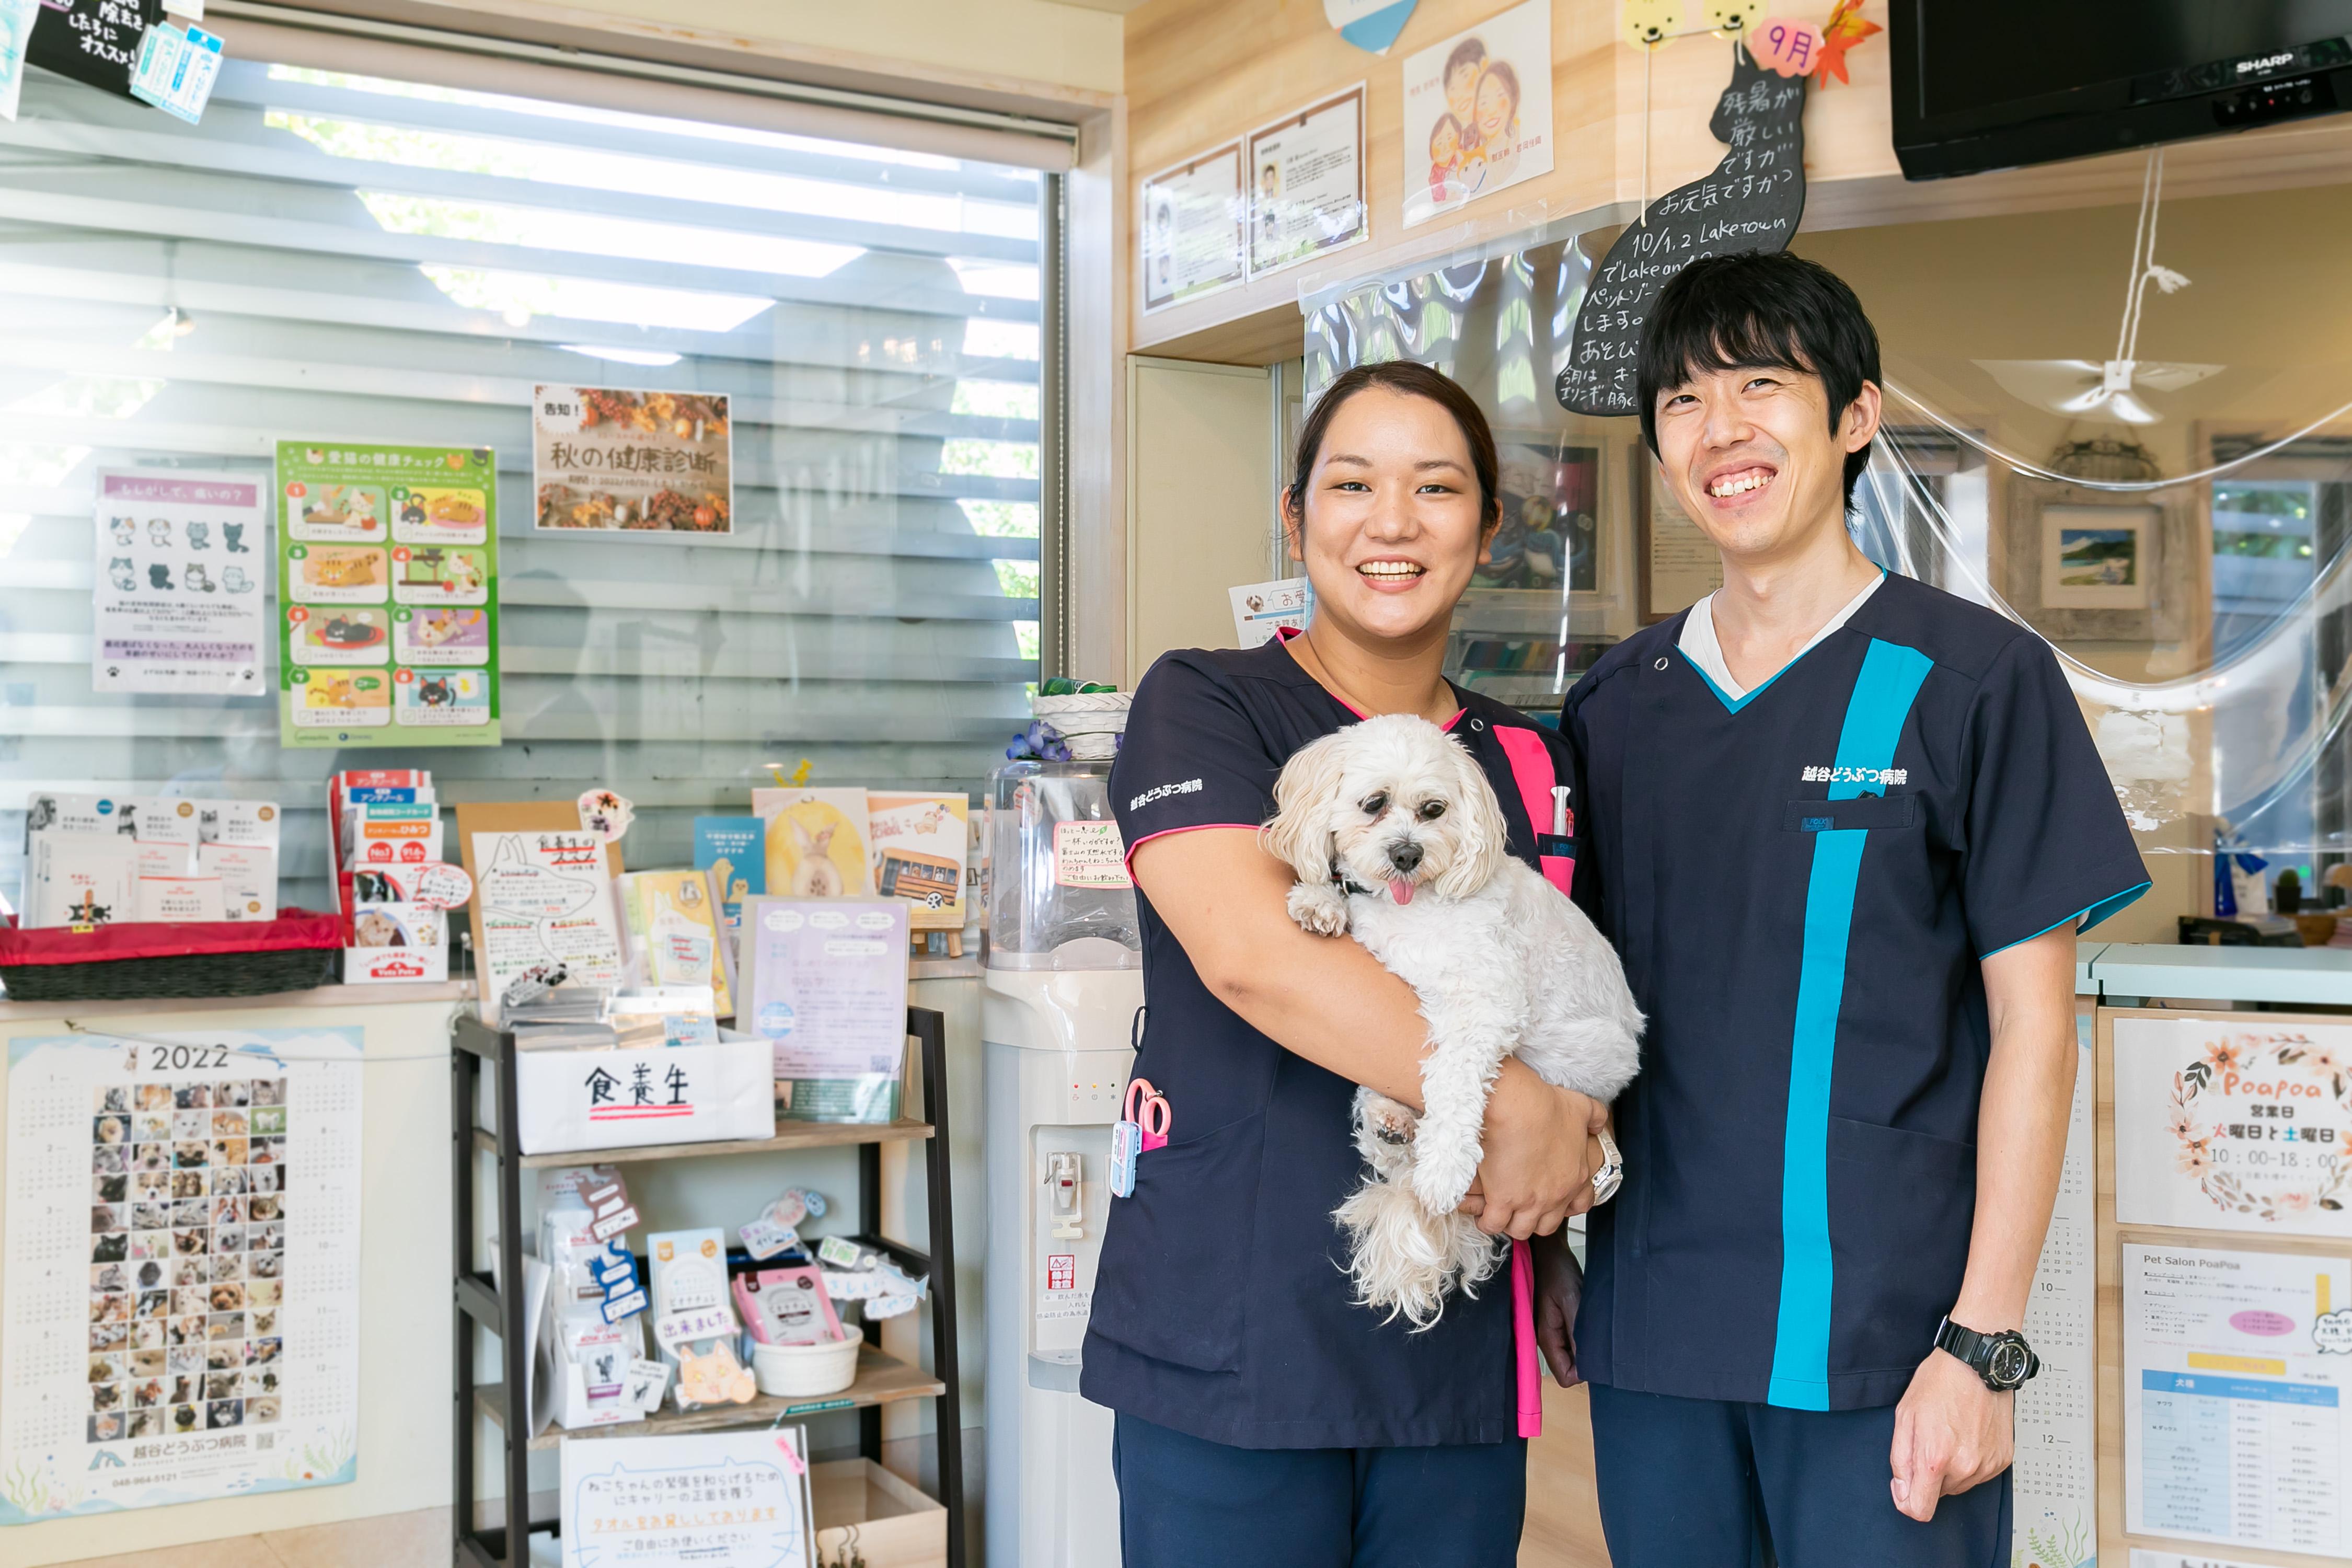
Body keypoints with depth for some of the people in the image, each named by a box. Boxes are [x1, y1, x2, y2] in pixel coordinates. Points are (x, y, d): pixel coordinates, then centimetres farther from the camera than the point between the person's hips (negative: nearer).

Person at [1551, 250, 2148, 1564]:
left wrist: (1984, 1343, -10)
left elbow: (2033, 1022, -6)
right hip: (1651, 1340, 4)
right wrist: (1553, 1252, 9)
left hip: (1881, 1351, -4)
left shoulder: (1975, 678, -4)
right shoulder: (1614, 705, 8)